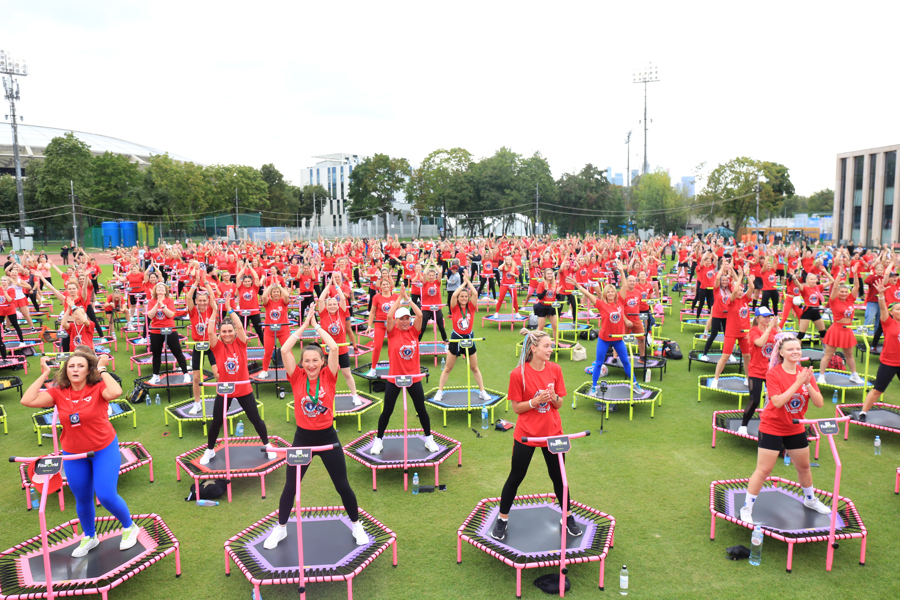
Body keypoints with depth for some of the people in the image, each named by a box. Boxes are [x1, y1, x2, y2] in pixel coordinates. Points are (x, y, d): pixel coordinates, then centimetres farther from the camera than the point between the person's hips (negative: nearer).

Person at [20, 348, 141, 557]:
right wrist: (44, 374, -14)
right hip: (73, 453, 4)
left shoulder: (98, 388, -17)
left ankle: (129, 527, 21)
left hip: (104, 449, -4)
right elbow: (27, 401, -19)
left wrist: (102, 370, -26)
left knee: (106, 496, -8)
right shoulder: (58, 393, -7)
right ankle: (89, 537, 44)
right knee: (82, 499, 18)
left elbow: (115, 392, -40)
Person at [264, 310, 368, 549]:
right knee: (290, 486, 12)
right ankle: (281, 529, 34)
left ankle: (356, 525, 29)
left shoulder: (329, 376, -8)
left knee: (342, 485, 8)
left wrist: (316, 325, -12)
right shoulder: (297, 378, -6)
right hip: (302, 437, 1)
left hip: (327, 436, -1)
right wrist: (304, 325, -12)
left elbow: (334, 348, -21)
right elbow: (284, 350, -17)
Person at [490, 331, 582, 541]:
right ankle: (502, 519, 28)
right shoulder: (518, 374, -16)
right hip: (526, 435, -3)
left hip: (553, 433, 3)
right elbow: (516, 407, -10)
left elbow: (559, 404, 2)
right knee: (515, 478, 9)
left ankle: (568, 518, 36)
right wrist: (535, 401, -26)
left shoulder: (555, 369, -4)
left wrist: (554, 397, -20)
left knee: (558, 476, 16)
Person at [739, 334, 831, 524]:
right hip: (772, 428, -5)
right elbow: (777, 402, -28)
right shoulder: (773, 374, -18)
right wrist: (797, 383, -30)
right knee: (763, 470, -4)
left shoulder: (805, 373, -3)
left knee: (804, 466, 22)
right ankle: (747, 508, 7)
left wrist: (808, 384, -24)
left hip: (796, 429, 6)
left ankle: (810, 499, 48)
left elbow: (819, 403, -9)